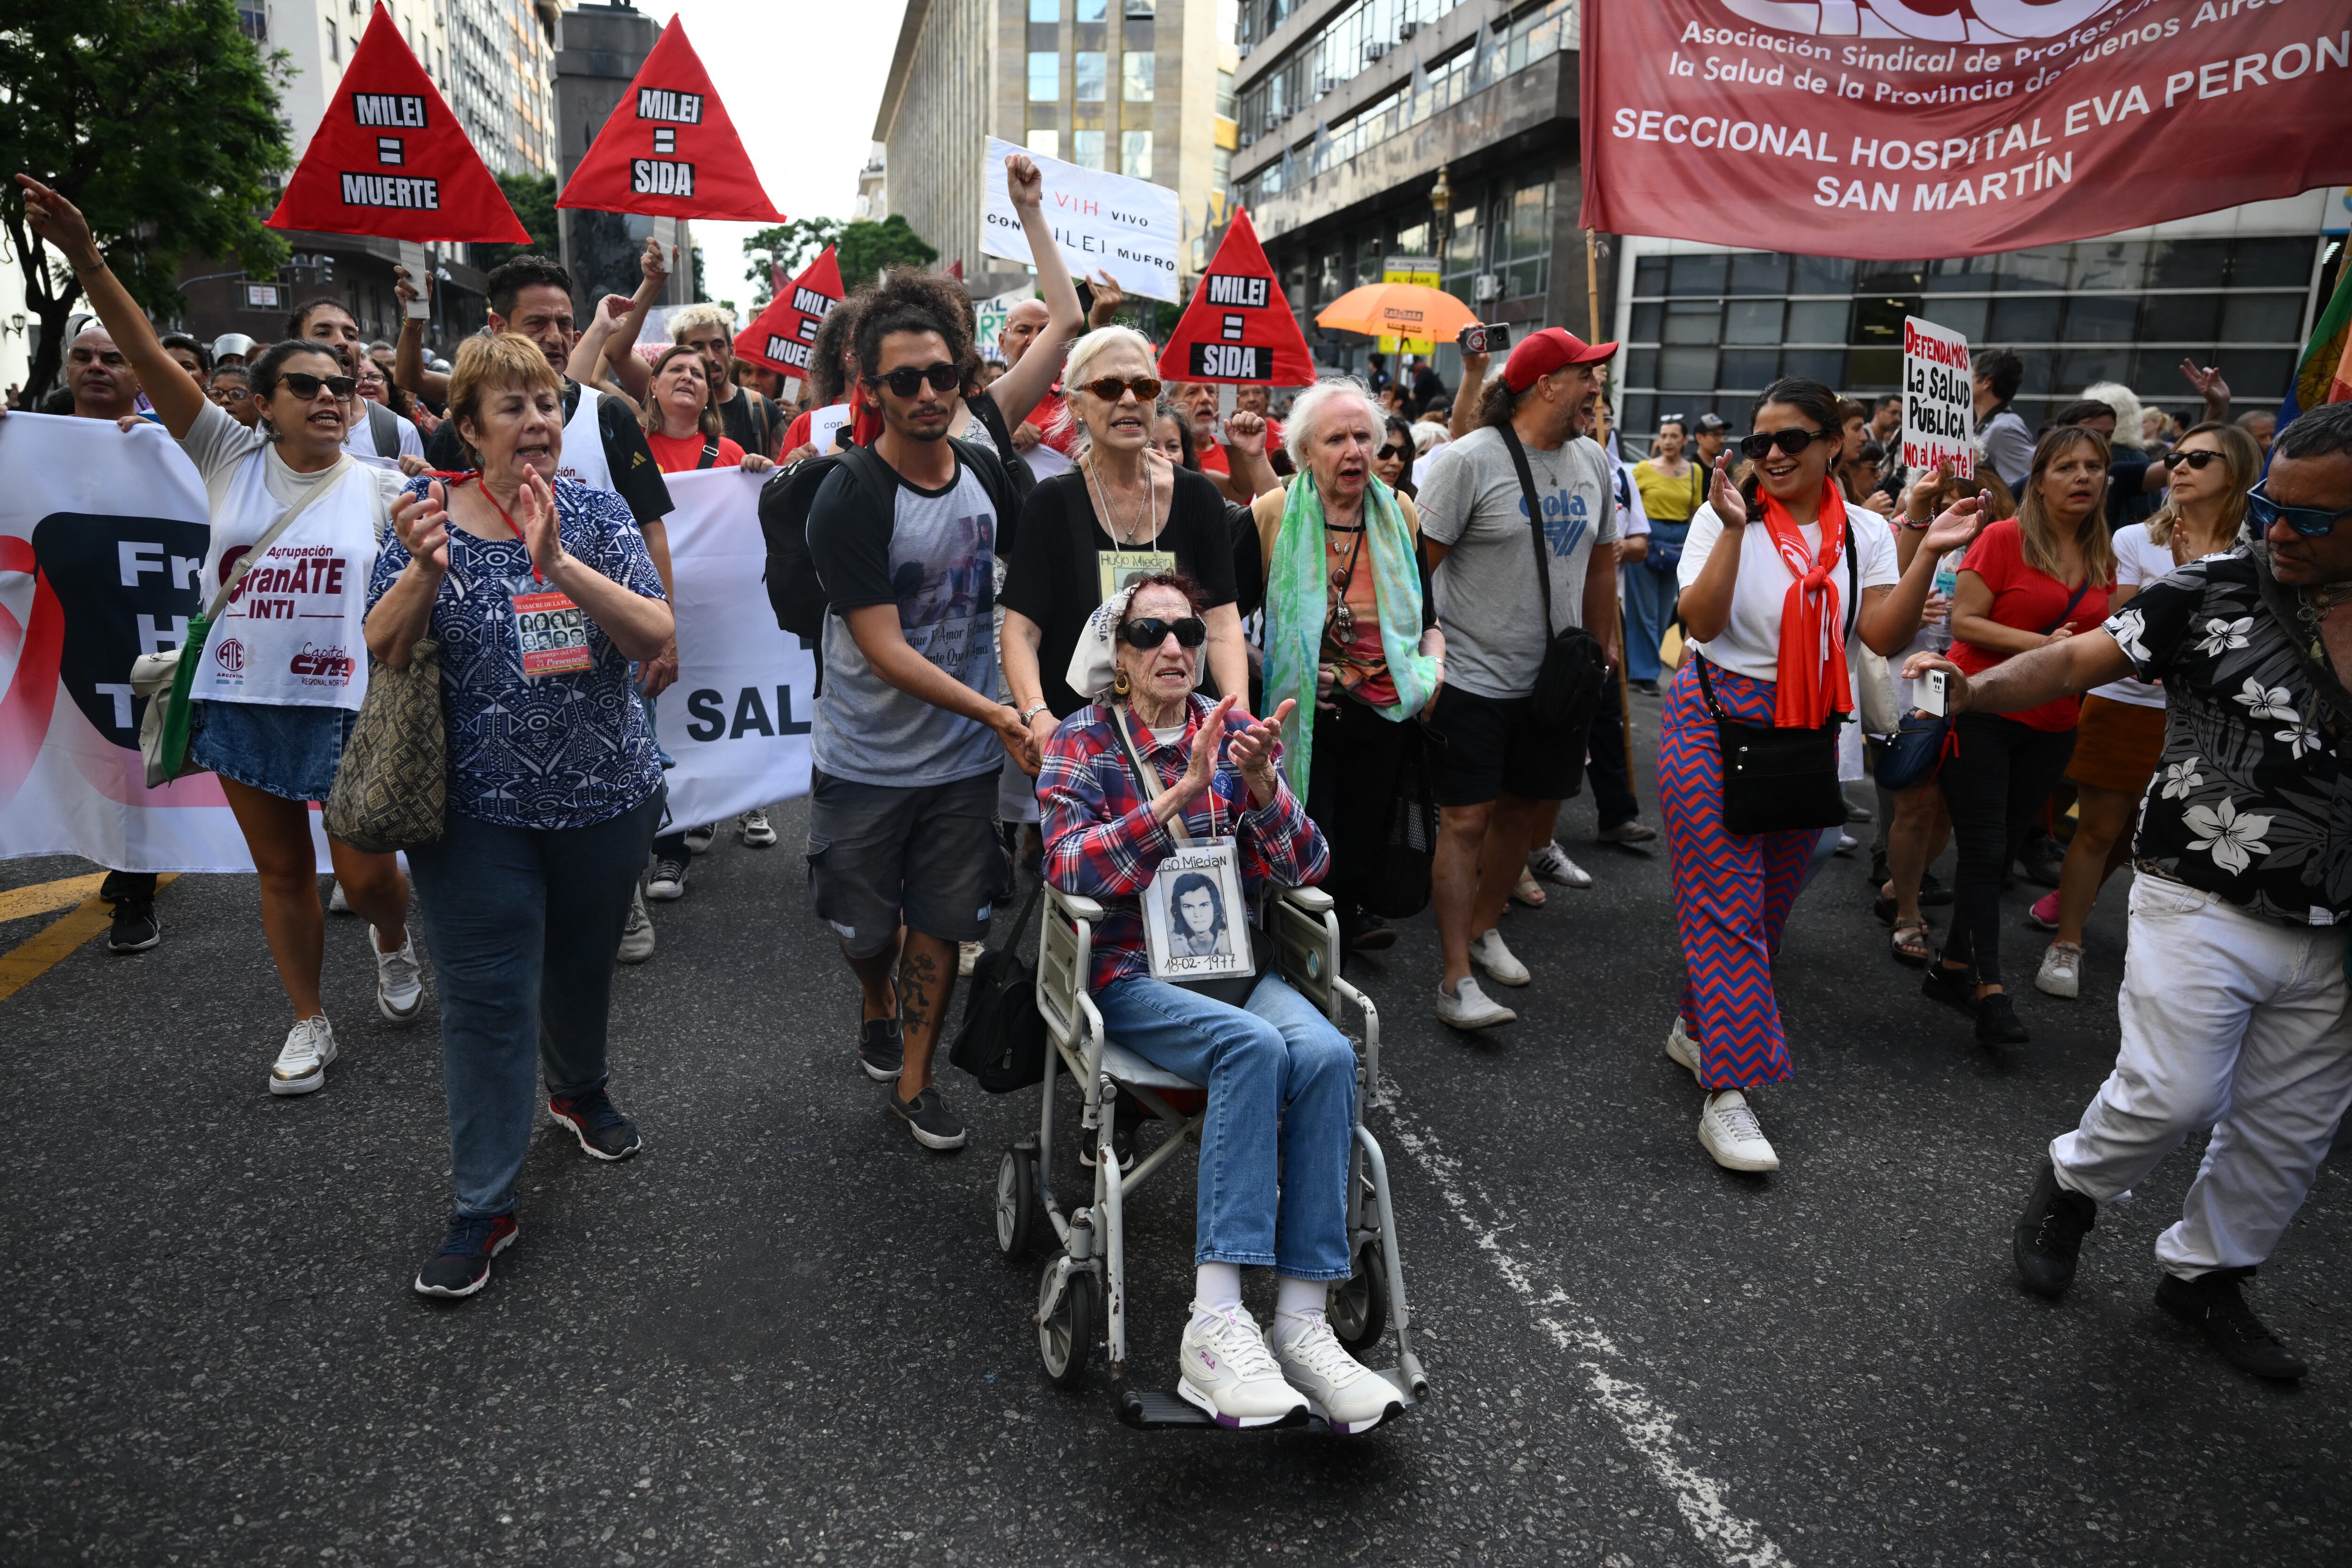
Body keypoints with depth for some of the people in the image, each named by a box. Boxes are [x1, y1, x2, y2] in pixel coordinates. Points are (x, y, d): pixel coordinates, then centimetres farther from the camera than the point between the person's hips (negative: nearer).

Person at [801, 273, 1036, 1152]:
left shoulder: (989, 474, 0)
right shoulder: (849, 501, -17)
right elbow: (884, 651, -22)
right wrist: (991, 712, -29)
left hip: (965, 755, 4)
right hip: (867, 760, -3)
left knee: (942, 921, 10)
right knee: (867, 923, 13)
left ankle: (913, 1082, 26)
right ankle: (877, 1008, 46)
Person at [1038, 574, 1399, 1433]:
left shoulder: (1235, 730, 11)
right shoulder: (1081, 742, 2)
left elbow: (1303, 869, 3)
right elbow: (1069, 866, -15)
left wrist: (1261, 783, -15)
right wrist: (1182, 792, -22)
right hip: (1130, 975, -3)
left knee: (1327, 1052, -27)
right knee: (1254, 1046, -33)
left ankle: (1300, 1323, -25)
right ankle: (1217, 1323, -33)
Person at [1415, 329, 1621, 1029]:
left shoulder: (1593, 461, 9)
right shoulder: (1470, 459, -11)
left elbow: (1601, 564, 18)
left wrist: (1598, 655, 16)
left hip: (1553, 682, 7)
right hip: (1472, 678, -6)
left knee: (1527, 809, 15)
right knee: (1467, 819, -5)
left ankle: (1482, 926, 36)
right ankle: (1456, 980, 0)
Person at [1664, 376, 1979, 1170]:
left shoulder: (1863, 531, 5)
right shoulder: (1725, 517, -5)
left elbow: (1885, 636, -4)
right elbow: (1701, 620, -18)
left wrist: (1929, 556, -14)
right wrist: (1733, 529, -25)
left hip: (1808, 734, 5)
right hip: (1715, 721, -4)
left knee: (1767, 903, 13)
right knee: (1726, 902, -8)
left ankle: (1697, 1028, 32)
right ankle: (1727, 1090, -7)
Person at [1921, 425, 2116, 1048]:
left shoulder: (2102, 556, 10)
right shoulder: (2004, 539, -8)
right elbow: (1964, 621, -13)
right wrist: (2042, 644, -21)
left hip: (2051, 726, 6)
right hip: (1981, 713, -6)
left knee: (2002, 850, 10)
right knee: (1984, 852, -7)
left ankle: (1953, 967, 22)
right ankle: (1990, 991, -4)